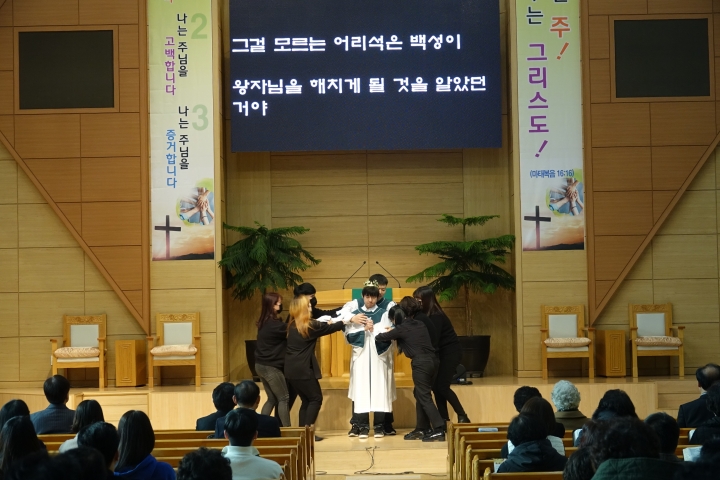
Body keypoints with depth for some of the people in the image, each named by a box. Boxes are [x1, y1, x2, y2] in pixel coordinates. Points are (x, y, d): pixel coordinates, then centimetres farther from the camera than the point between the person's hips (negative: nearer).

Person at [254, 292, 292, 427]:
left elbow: (285, 331, 8)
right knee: (284, 398, -3)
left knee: (272, 399, 14)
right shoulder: (273, 324, -18)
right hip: (271, 367, -9)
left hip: (262, 365, 9)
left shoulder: (266, 322, 10)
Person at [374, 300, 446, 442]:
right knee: (420, 394, 17)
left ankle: (439, 430, -13)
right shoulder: (420, 325, 15)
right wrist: (392, 331, 34)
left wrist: (374, 330, 28)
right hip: (432, 360, 7)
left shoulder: (402, 328, -3)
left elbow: (382, 337, 7)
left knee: (424, 397, -4)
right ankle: (422, 428, 19)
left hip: (420, 363, -7)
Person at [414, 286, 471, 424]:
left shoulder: (436, 316, -21)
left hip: (451, 352, -8)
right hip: (441, 353, 8)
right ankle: (444, 420, 6)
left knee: (442, 386, -12)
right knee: (436, 386, 2)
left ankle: (462, 417, -4)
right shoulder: (425, 314, 3)